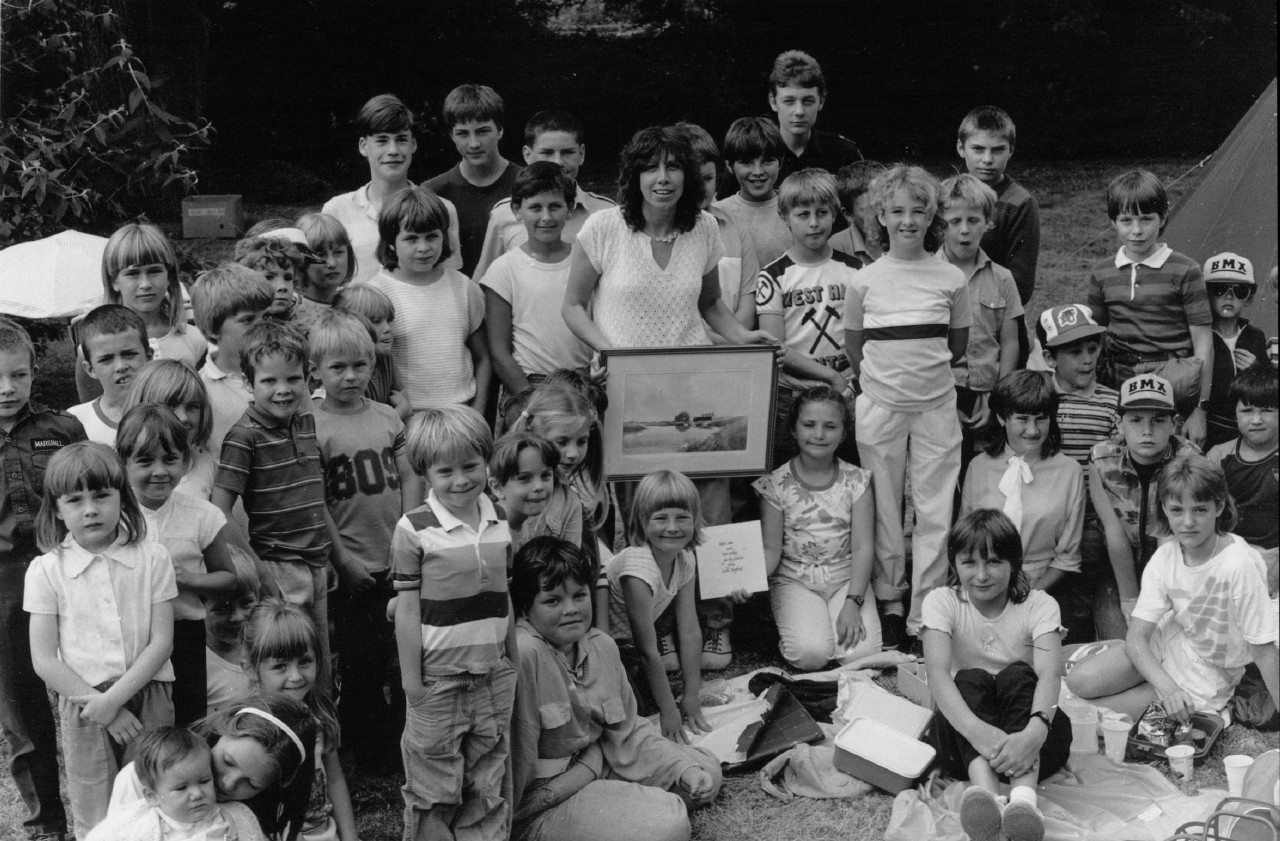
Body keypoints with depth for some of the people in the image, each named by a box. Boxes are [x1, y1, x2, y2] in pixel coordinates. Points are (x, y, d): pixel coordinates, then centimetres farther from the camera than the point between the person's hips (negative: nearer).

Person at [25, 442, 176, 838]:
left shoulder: (152, 557, -2)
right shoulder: (46, 570, -2)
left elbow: (161, 642, -5)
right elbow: (44, 661, -4)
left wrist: (113, 698, -16)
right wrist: (99, 706, -12)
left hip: (148, 700, 0)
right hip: (83, 707, 0)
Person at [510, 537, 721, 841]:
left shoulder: (602, 645, 0)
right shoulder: (524, 654, -27)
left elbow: (627, 731, 5)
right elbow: (517, 755, -24)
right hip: (537, 807, -9)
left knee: (706, 773, 9)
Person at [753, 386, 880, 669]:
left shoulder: (856, 481, -1)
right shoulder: (776, 484, -4)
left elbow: (863, 545, -5)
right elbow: (771, 549, -4)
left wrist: (853, 602, -16)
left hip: (847, 579, 2)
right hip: (795, 581, -1)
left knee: (863, 652, -21)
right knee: (811, 655, -25)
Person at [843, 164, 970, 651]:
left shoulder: (951, 279, -1)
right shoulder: (865, 281, -2)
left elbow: (958, 345, 11)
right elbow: (853, 348, 7)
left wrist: (925, 370, 9)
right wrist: (883, 377, 5)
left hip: (936, 404, 0)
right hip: (880, 404, 0)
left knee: (935, 511, 1)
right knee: (885, 508, 7)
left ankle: (926, 615, 8)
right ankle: (890, 603, 21)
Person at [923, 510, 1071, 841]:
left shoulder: (1039, 605, -5)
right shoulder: (941, 602, -4)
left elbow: (1049, 674, -24)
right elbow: (938, 673, -23)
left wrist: (1034, 731, -48)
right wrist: (974, 728, -44)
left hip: (1026, 736, 0)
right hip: (964, 732, 0)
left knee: (1017, 675, -28)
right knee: (970, 680, -28)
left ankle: (1024, 798, -53)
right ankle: (984, 794, -57)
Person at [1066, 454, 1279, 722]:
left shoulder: (1239, 565, -30)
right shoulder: (1164, 558, -14)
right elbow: (1136, 638, -15)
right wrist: (1167, 686, -32)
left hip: (1209, 672, -4)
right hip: (1168, 642, 4)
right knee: (1080, 681, -16)